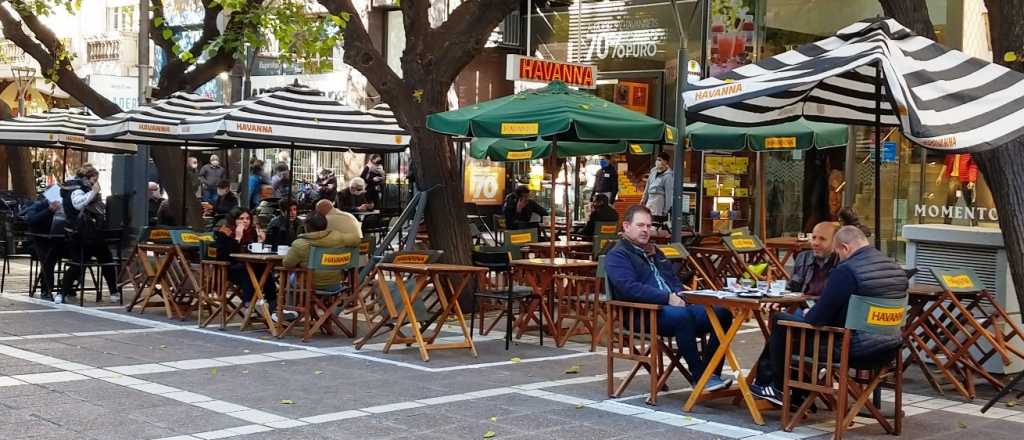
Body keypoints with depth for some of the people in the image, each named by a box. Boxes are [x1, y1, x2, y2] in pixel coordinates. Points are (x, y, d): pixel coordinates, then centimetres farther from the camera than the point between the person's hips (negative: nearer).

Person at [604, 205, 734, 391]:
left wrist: (679, 296, 4)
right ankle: (700, 378, -29)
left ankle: (711, 373, -18)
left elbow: (674, 281, 30)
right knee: (681, 316, -38)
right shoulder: (617, 256, 1)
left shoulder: (654, 252, 28)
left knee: (722, 313, -13)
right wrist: (668, 298, -19)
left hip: (675, 306, 8)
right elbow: (630, 287, -15)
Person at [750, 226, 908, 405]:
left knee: (780, 321, 7)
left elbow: (817, 318, -16)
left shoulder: (846, 271, -19)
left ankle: (779, 388, 23)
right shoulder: (898, 270, 6)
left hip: (856, 350, -9)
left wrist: (807, 316, 9)